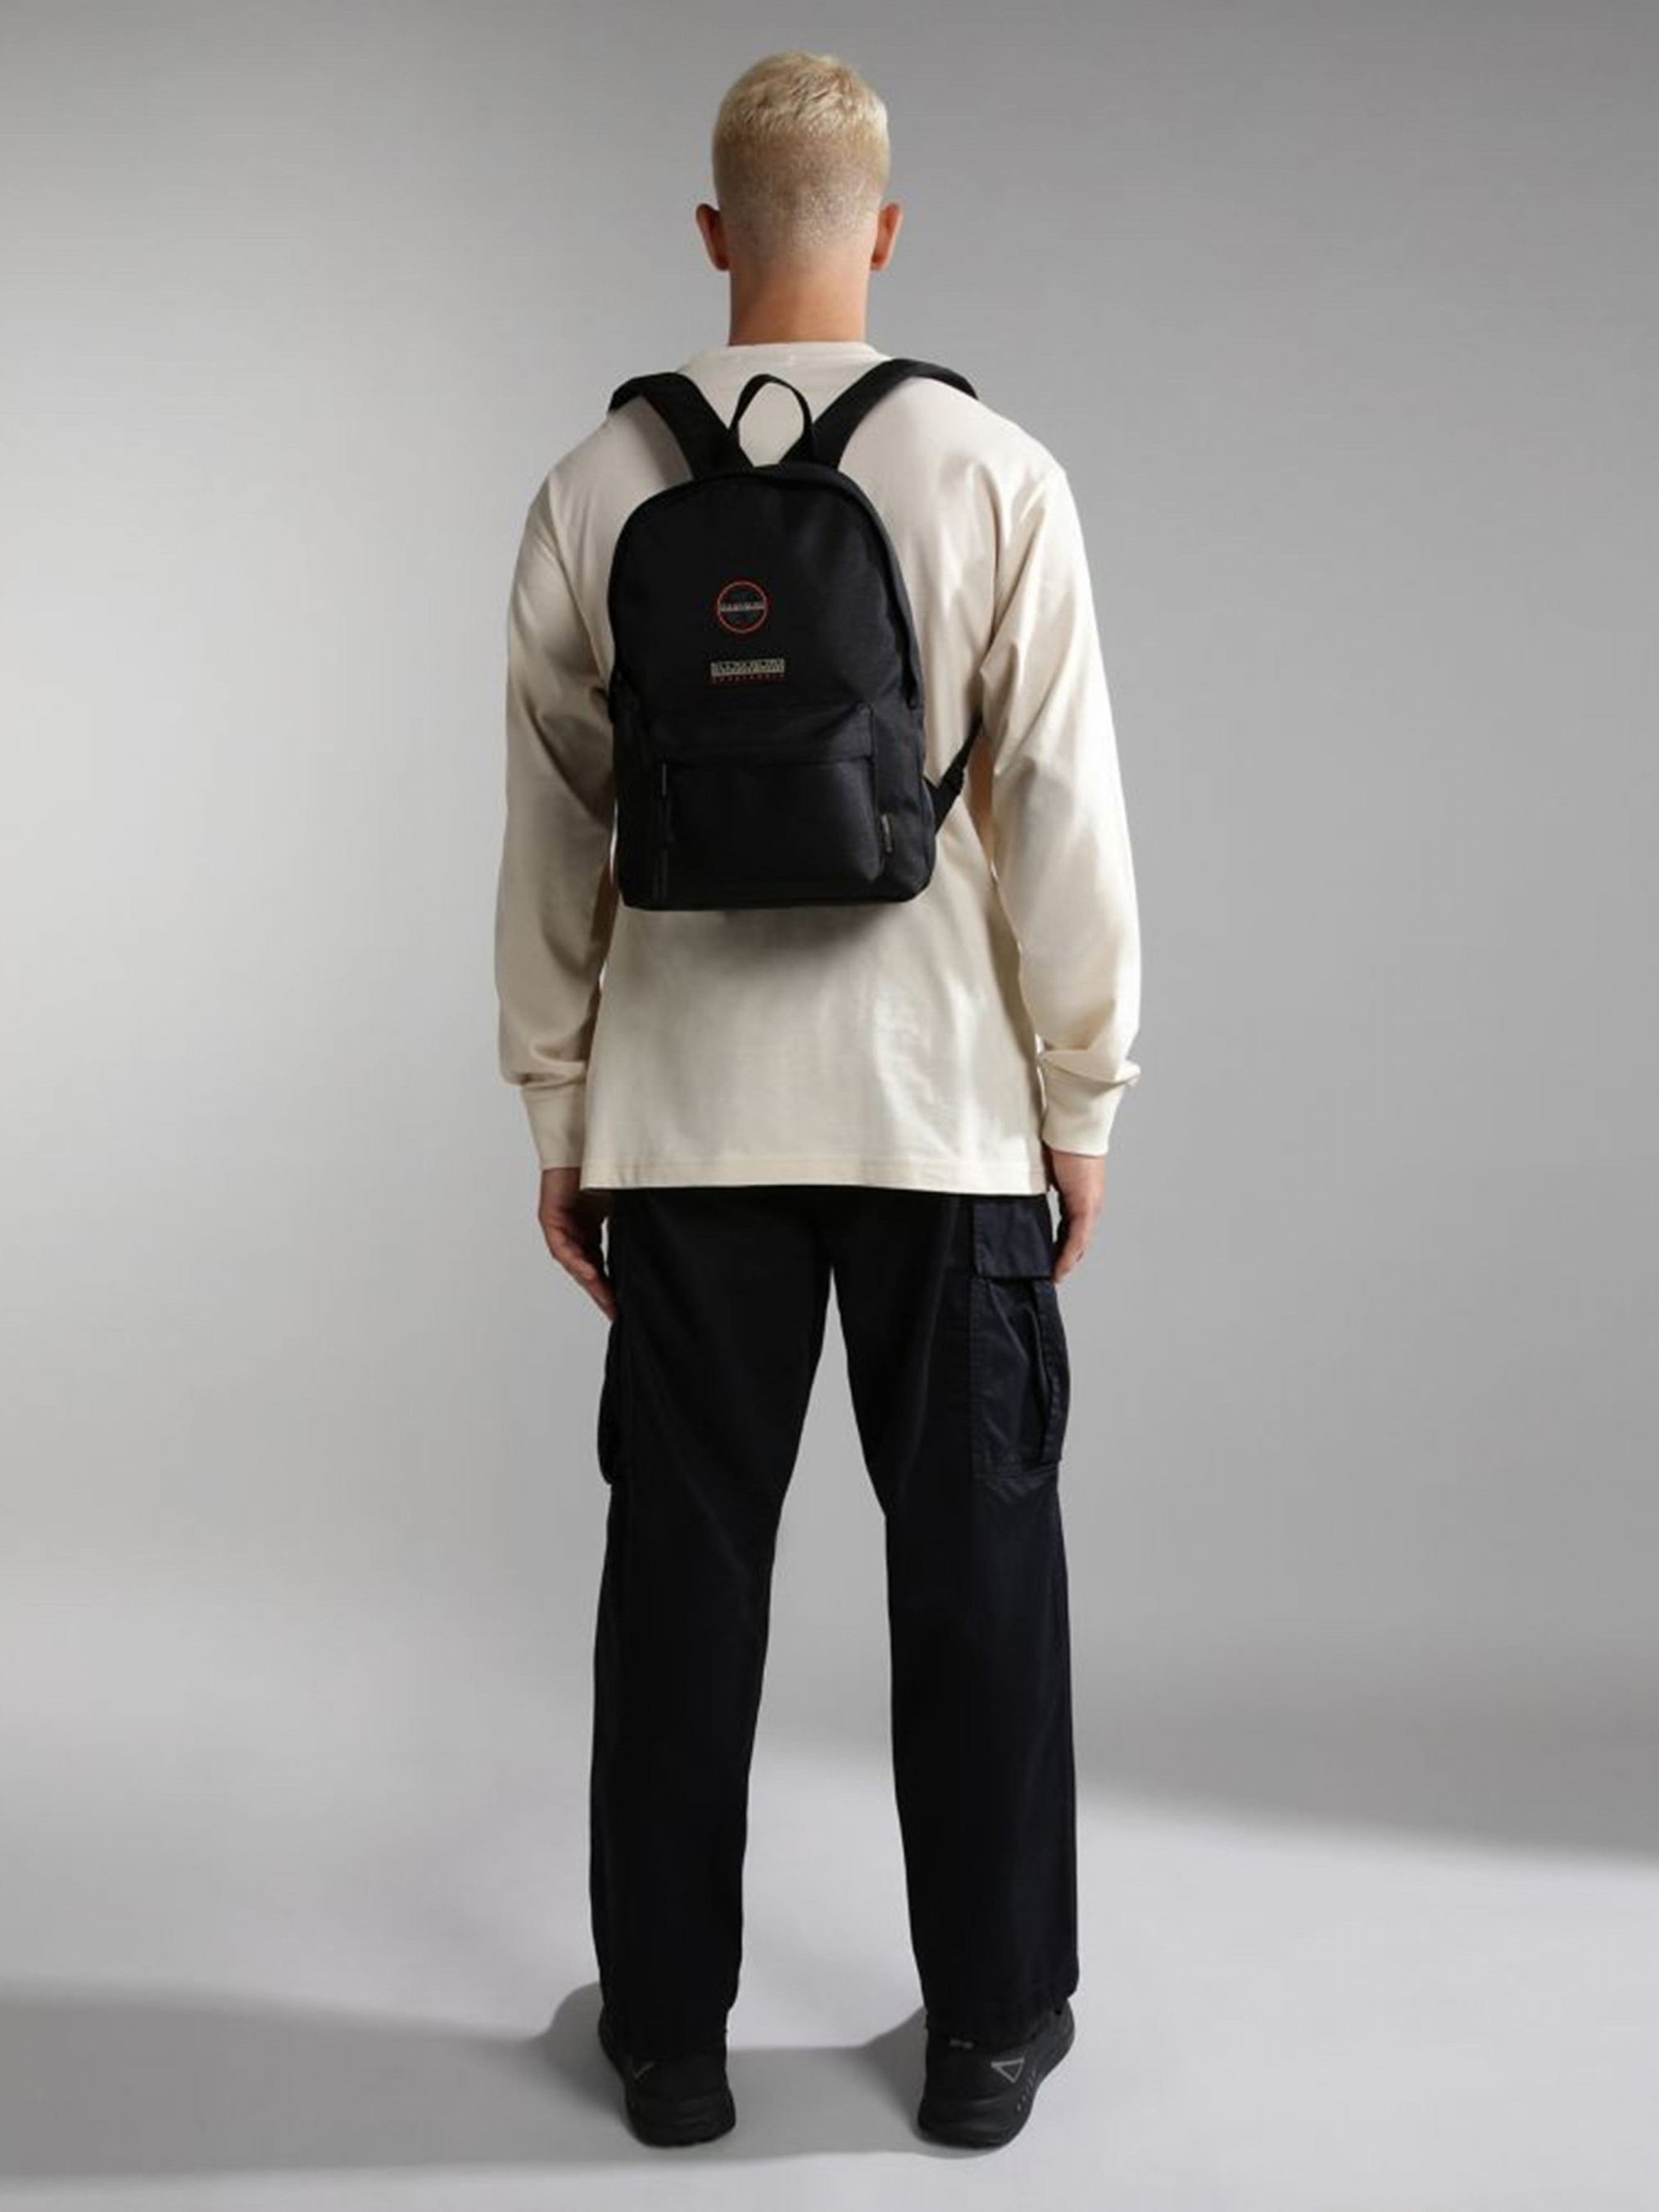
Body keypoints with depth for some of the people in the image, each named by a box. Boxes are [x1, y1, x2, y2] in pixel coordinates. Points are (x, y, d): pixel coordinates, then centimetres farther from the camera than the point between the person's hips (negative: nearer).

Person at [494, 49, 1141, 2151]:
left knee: (685, 1563, 11)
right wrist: (1082, 1102, 3)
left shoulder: (599, 487, -1)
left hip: (686, 1115, 2)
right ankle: (990, 2026, 21)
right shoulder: (996, 476, -6)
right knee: (975, 1564, 10)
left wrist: (556, 1110, 11)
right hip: (946, 1111, -1)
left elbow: (551, 831, 2)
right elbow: (1066, 816, -6)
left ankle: (668, 2031, 22)